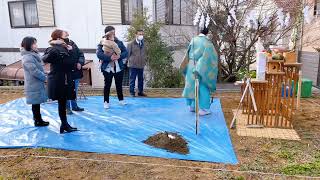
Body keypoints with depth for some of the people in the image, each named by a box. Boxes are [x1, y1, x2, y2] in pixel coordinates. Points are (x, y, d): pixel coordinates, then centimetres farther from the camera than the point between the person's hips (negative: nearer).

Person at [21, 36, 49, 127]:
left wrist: (43, 76, 4)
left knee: (36, 103, 16)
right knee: (36, 103, 1)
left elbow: (39, 68, 17)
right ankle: (38, 121, 12)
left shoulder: (33, 55, 12)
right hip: (34, 85, -9)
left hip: (37, 84, 9)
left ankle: (37, 118, 27)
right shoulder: (27, 58, -19)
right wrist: (45, 77, -12)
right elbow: (34, 71, -24)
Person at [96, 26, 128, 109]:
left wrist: (119, 56, -19)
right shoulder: (102, 43, -3)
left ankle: (121, 100, 29)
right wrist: (109, 57, -29)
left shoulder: (119, 42, 7)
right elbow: (99, 54, -17)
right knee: (107, 85, 4)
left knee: (119, 85, 14)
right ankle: (106, 102, 15)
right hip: (107, 68, -3)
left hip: (119, 67, 3)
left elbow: (126, 52, 1)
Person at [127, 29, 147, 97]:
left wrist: (144, 61, 8)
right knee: (132, 79, 2)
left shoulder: (143, 44, 10)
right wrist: (129, 61, -5)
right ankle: (132, 92, 12)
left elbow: (144, 53, 14)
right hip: (133, 65, -4)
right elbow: (128, 53, -2)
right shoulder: (131, 44, -4)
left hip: (141, 65, 5)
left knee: (141, 79, 11)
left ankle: (140, 92, 23)